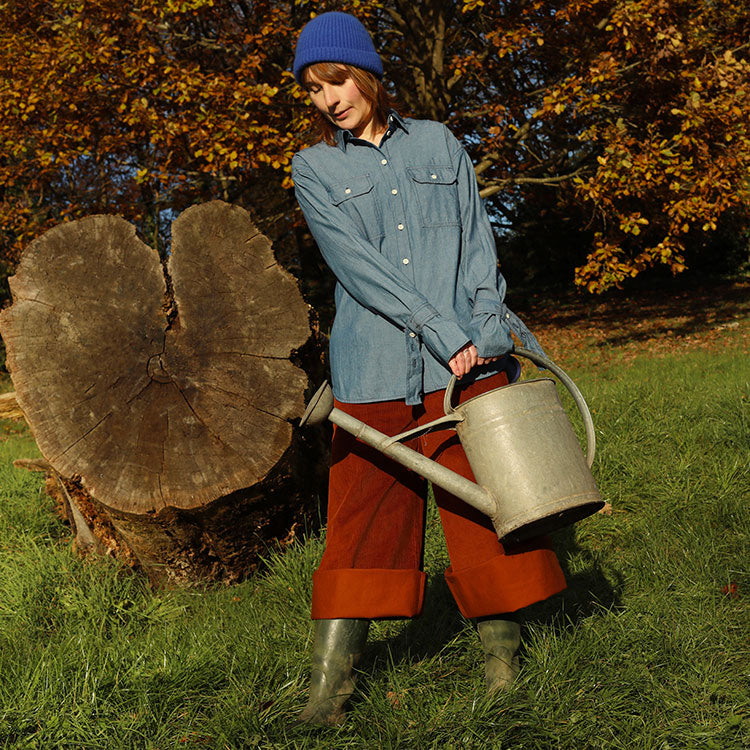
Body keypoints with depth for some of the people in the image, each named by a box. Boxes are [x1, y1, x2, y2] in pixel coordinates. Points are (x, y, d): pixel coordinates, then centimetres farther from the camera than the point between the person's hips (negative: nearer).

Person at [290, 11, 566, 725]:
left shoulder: (438, 143, 16)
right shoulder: (313, 169, 9)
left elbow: (477, 239, 11)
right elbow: (354, 263, -4)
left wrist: (489, 318, -7)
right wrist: (438, 329, -14)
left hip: (467, 358, 1)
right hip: (374, 367, -1)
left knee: (485, 502, 3)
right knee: (363, 516, -1)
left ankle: (503, 660, 16)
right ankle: (328, 689, 6)